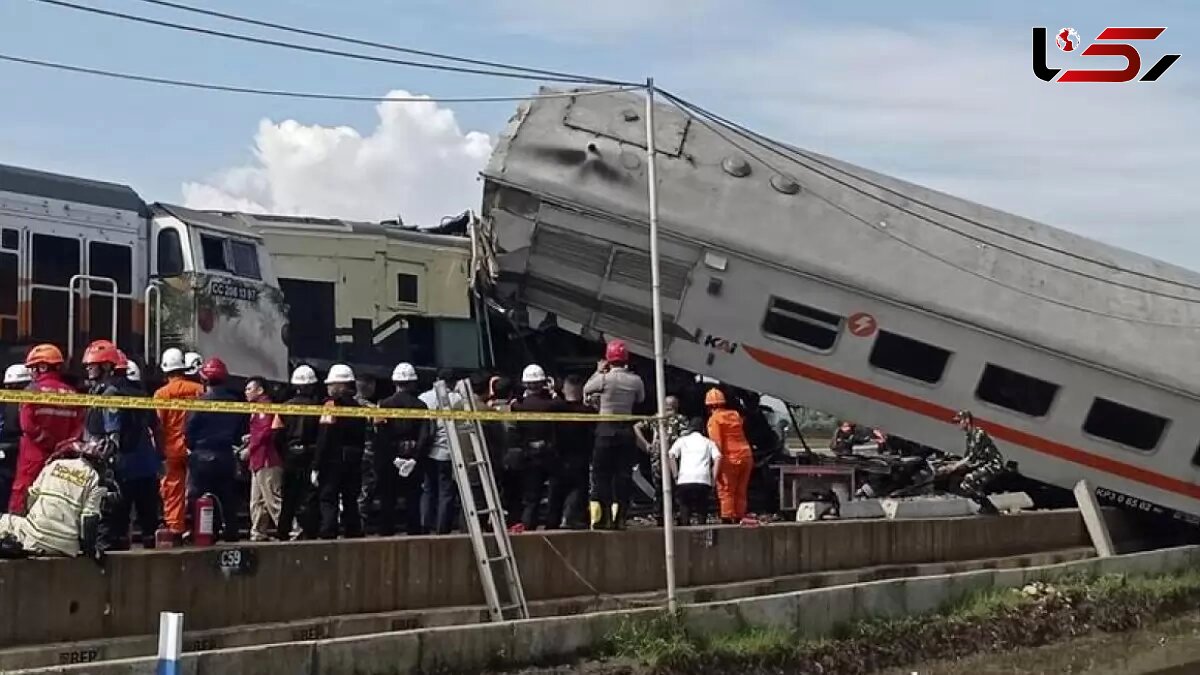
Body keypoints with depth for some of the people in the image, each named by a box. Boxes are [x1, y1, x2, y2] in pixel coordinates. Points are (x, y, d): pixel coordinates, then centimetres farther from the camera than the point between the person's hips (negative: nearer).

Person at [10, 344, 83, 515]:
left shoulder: (33, 390, -9)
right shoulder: (72, 393, 3)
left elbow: (28, 425, -16)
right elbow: (78, 426, -2)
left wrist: (47, 441, -6)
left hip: (34, 456, -4)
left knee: (22, 497, 1)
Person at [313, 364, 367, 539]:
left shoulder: (332, 405, -11)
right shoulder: (358, 407, 8)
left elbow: (324, 439, -15)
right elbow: (362, 438, 10)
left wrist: (316, 467, -13)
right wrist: (357, 459, 14)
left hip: (333, 461, -6)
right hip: (354, 463, 6)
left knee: (328, 501, -3)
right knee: (350, 502, 12)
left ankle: (328, 537, -11)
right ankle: (354, 535, 13)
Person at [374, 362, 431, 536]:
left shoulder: (385, 404, -4)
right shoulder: (420, 406, -2)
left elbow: (380, 436, -9)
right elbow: (425, 435, -9)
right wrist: (415, 459, -10)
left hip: (389, 459, -1)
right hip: (413, 458, 1)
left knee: (387, 500, 7)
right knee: (412, 499, 6)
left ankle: (386, 532, 6)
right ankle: (414, 531, 5)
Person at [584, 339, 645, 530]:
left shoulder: (604, 378, -11)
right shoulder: (635, 380, -2)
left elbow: (586, 389, 6)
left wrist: (598, 371, 18)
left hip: (606, 429, -3)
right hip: (626, 429, 3)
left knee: (601, 473, 3)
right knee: (624, 473, 7)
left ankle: (604, 516, -2)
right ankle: (620, 516, 7)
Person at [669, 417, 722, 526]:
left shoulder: (682, 440, 21)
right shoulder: (708, 442, 21)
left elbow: (671, 456, 4)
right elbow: (717, 458, 3)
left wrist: (675, 476, 8)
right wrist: (713, 480, 5)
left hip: (684, 480, 0)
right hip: (703, 481, 0)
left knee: (685, 509, 10)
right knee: (701, 510, 6)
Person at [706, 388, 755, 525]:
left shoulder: (714, 419, -4)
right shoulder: (735, 415, 15)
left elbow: (717, 444, -11)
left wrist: (717, 466, -11)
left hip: (730, 458, -6)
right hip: (746, 455, 6)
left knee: (726, 491, -4)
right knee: (741, 492, 13)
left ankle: (727, 520, -10)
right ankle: (739, 518, 15)